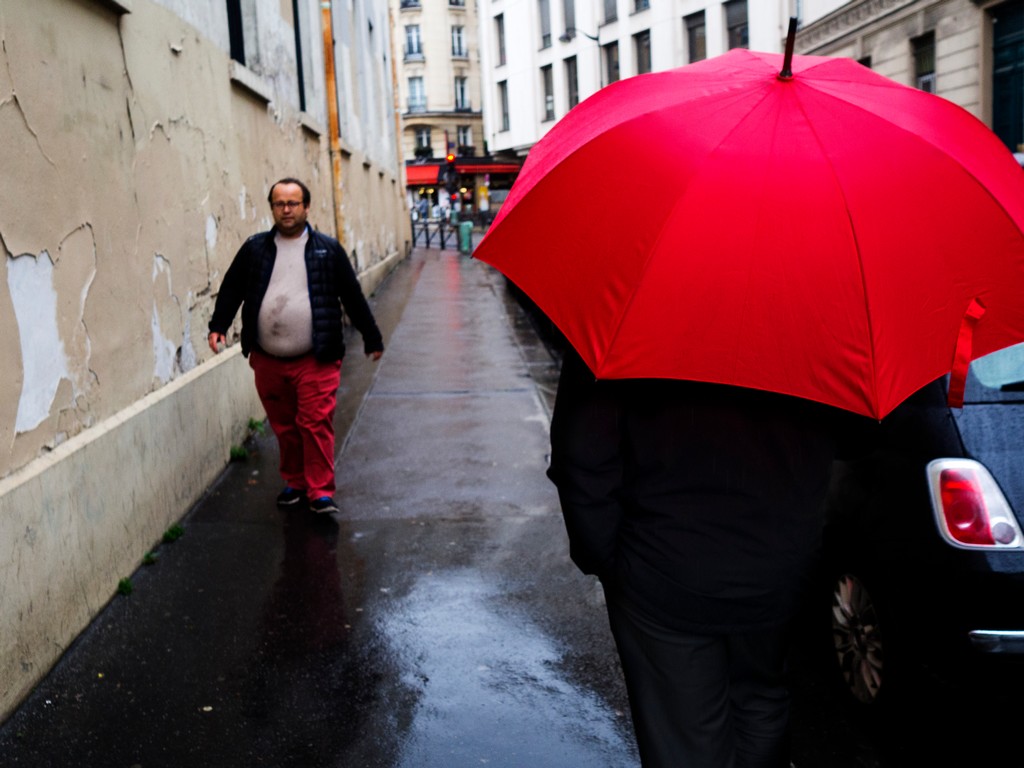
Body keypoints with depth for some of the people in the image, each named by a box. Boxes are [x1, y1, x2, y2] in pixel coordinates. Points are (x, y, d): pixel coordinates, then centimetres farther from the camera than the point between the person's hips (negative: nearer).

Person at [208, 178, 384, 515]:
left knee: (316, 423, -7)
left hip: (316, 360, -3)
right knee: (283, 426, 11)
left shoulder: (328, 249, 4)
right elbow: (232, 289, 15)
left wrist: (372, 339, 11)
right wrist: (219, 326, 3)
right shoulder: (254, 248, 9)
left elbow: (353, 296, 8)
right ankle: (295, 482, 27)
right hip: (268, 360, 3)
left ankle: (321, 491, 0)